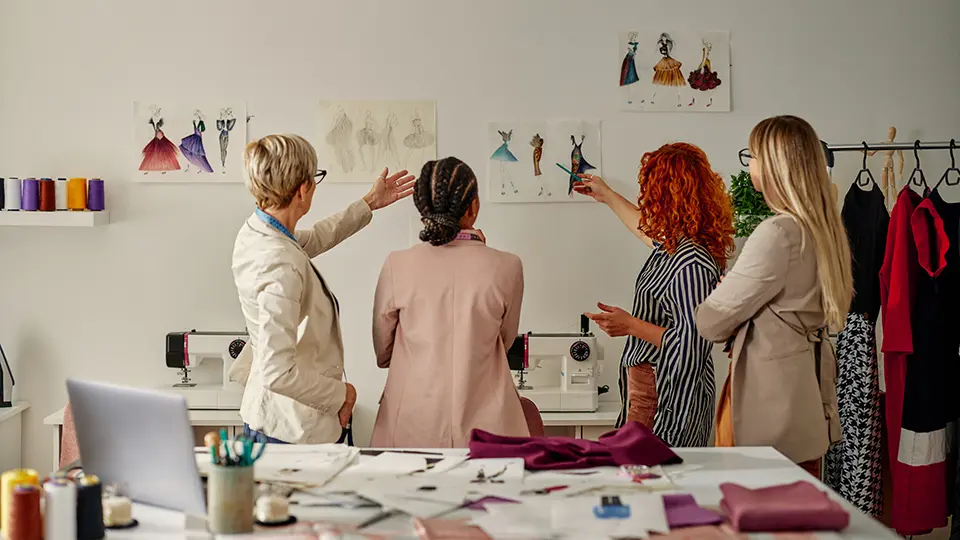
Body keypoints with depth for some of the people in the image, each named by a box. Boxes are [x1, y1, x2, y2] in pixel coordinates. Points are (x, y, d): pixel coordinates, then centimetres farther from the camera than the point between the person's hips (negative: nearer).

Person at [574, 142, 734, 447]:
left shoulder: (692, 263, -22)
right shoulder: (672, 244, 8)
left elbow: (692, 344, -23)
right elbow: (647, 228, 34)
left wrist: (632, 326, -21)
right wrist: (607, 196, 43)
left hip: (668, 397, -10)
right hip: (648, 385, 10)